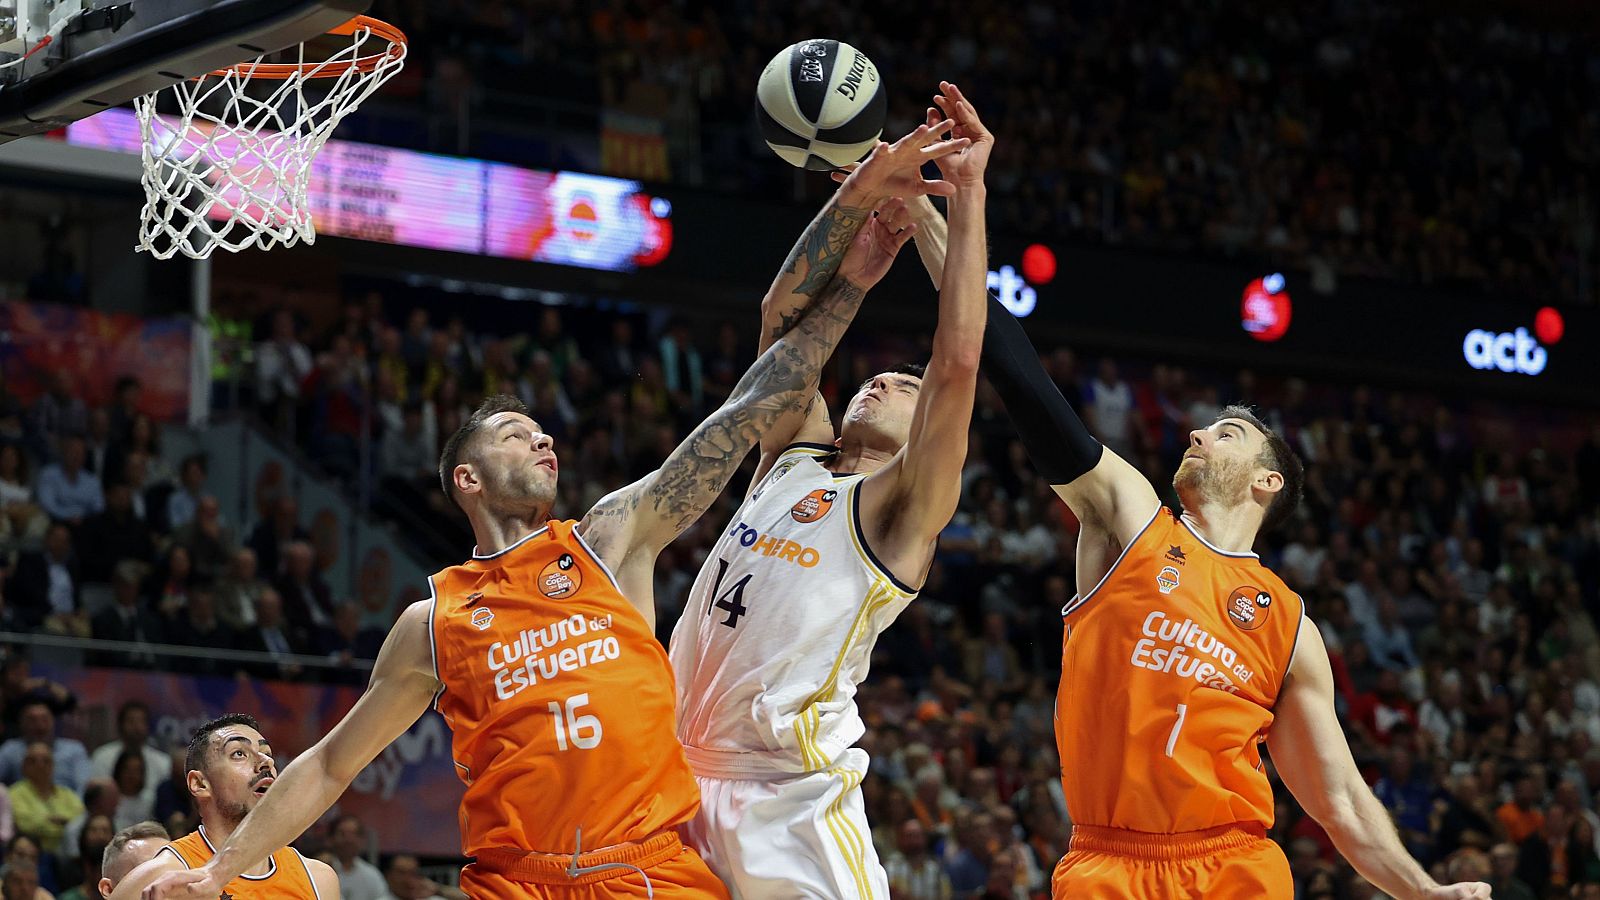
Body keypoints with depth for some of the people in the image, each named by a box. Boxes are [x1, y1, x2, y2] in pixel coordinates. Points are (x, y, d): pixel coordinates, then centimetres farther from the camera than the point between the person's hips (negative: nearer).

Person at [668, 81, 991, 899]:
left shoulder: (900, 508, 1)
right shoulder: (792, 458, 19)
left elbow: (957, 363, -11)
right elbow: (782, 317, 16)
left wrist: (967, 195, -8)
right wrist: (854, 204, 5)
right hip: (686, 776, 6)